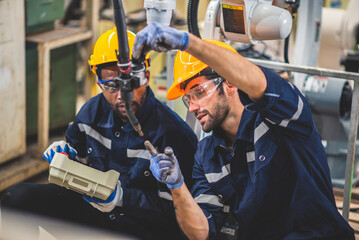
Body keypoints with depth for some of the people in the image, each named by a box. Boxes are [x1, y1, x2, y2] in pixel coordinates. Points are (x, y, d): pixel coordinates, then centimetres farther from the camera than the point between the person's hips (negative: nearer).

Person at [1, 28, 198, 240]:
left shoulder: (172, 133, -19)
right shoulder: (92, 111, 1)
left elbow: (173, 210, -16)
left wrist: (122, 197, -25)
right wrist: (67, 153, -2)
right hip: (95, 207, 6)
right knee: (19, 196, -12)